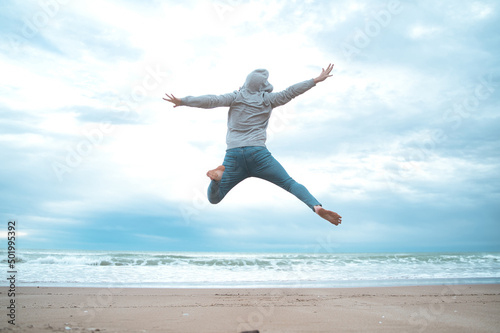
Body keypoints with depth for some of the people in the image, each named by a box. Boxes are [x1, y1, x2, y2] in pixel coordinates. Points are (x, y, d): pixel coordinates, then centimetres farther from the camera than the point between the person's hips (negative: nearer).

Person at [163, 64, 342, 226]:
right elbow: (290, 92, 11)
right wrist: (316, 80, 18)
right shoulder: (267, 99, 10)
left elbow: (211, 100, 1)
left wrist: (182, 101, 3)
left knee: (213, 199, 10)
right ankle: (316, 207, -20)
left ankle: (218, 176, -22)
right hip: (258, 152, -1)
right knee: (290, 183, 5)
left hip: (233, 154, 1)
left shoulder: (236, 97, 11)